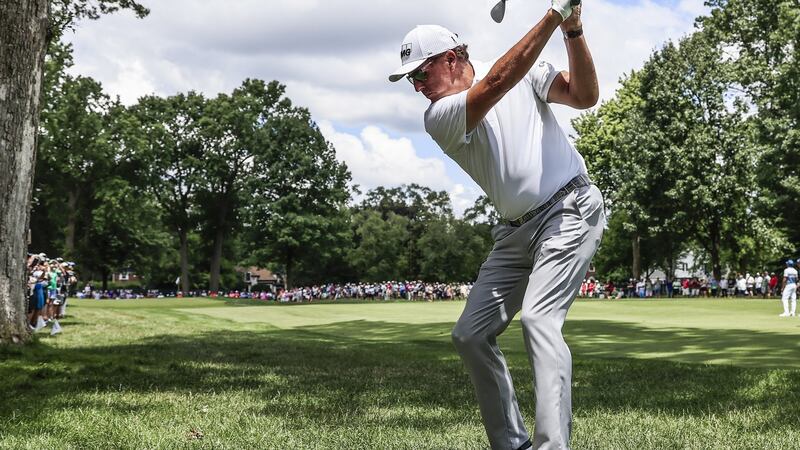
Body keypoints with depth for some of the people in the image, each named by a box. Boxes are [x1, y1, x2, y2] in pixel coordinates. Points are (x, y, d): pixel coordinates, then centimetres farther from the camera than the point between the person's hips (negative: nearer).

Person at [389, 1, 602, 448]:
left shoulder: (525, 72, 0)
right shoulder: (439, 117, -4)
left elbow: (585, 96, -8)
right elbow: (496, 83, -20)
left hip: (570, 210, -5)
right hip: (517, 230, 5)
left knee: (538, 319, -24)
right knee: (471, 335, 2)